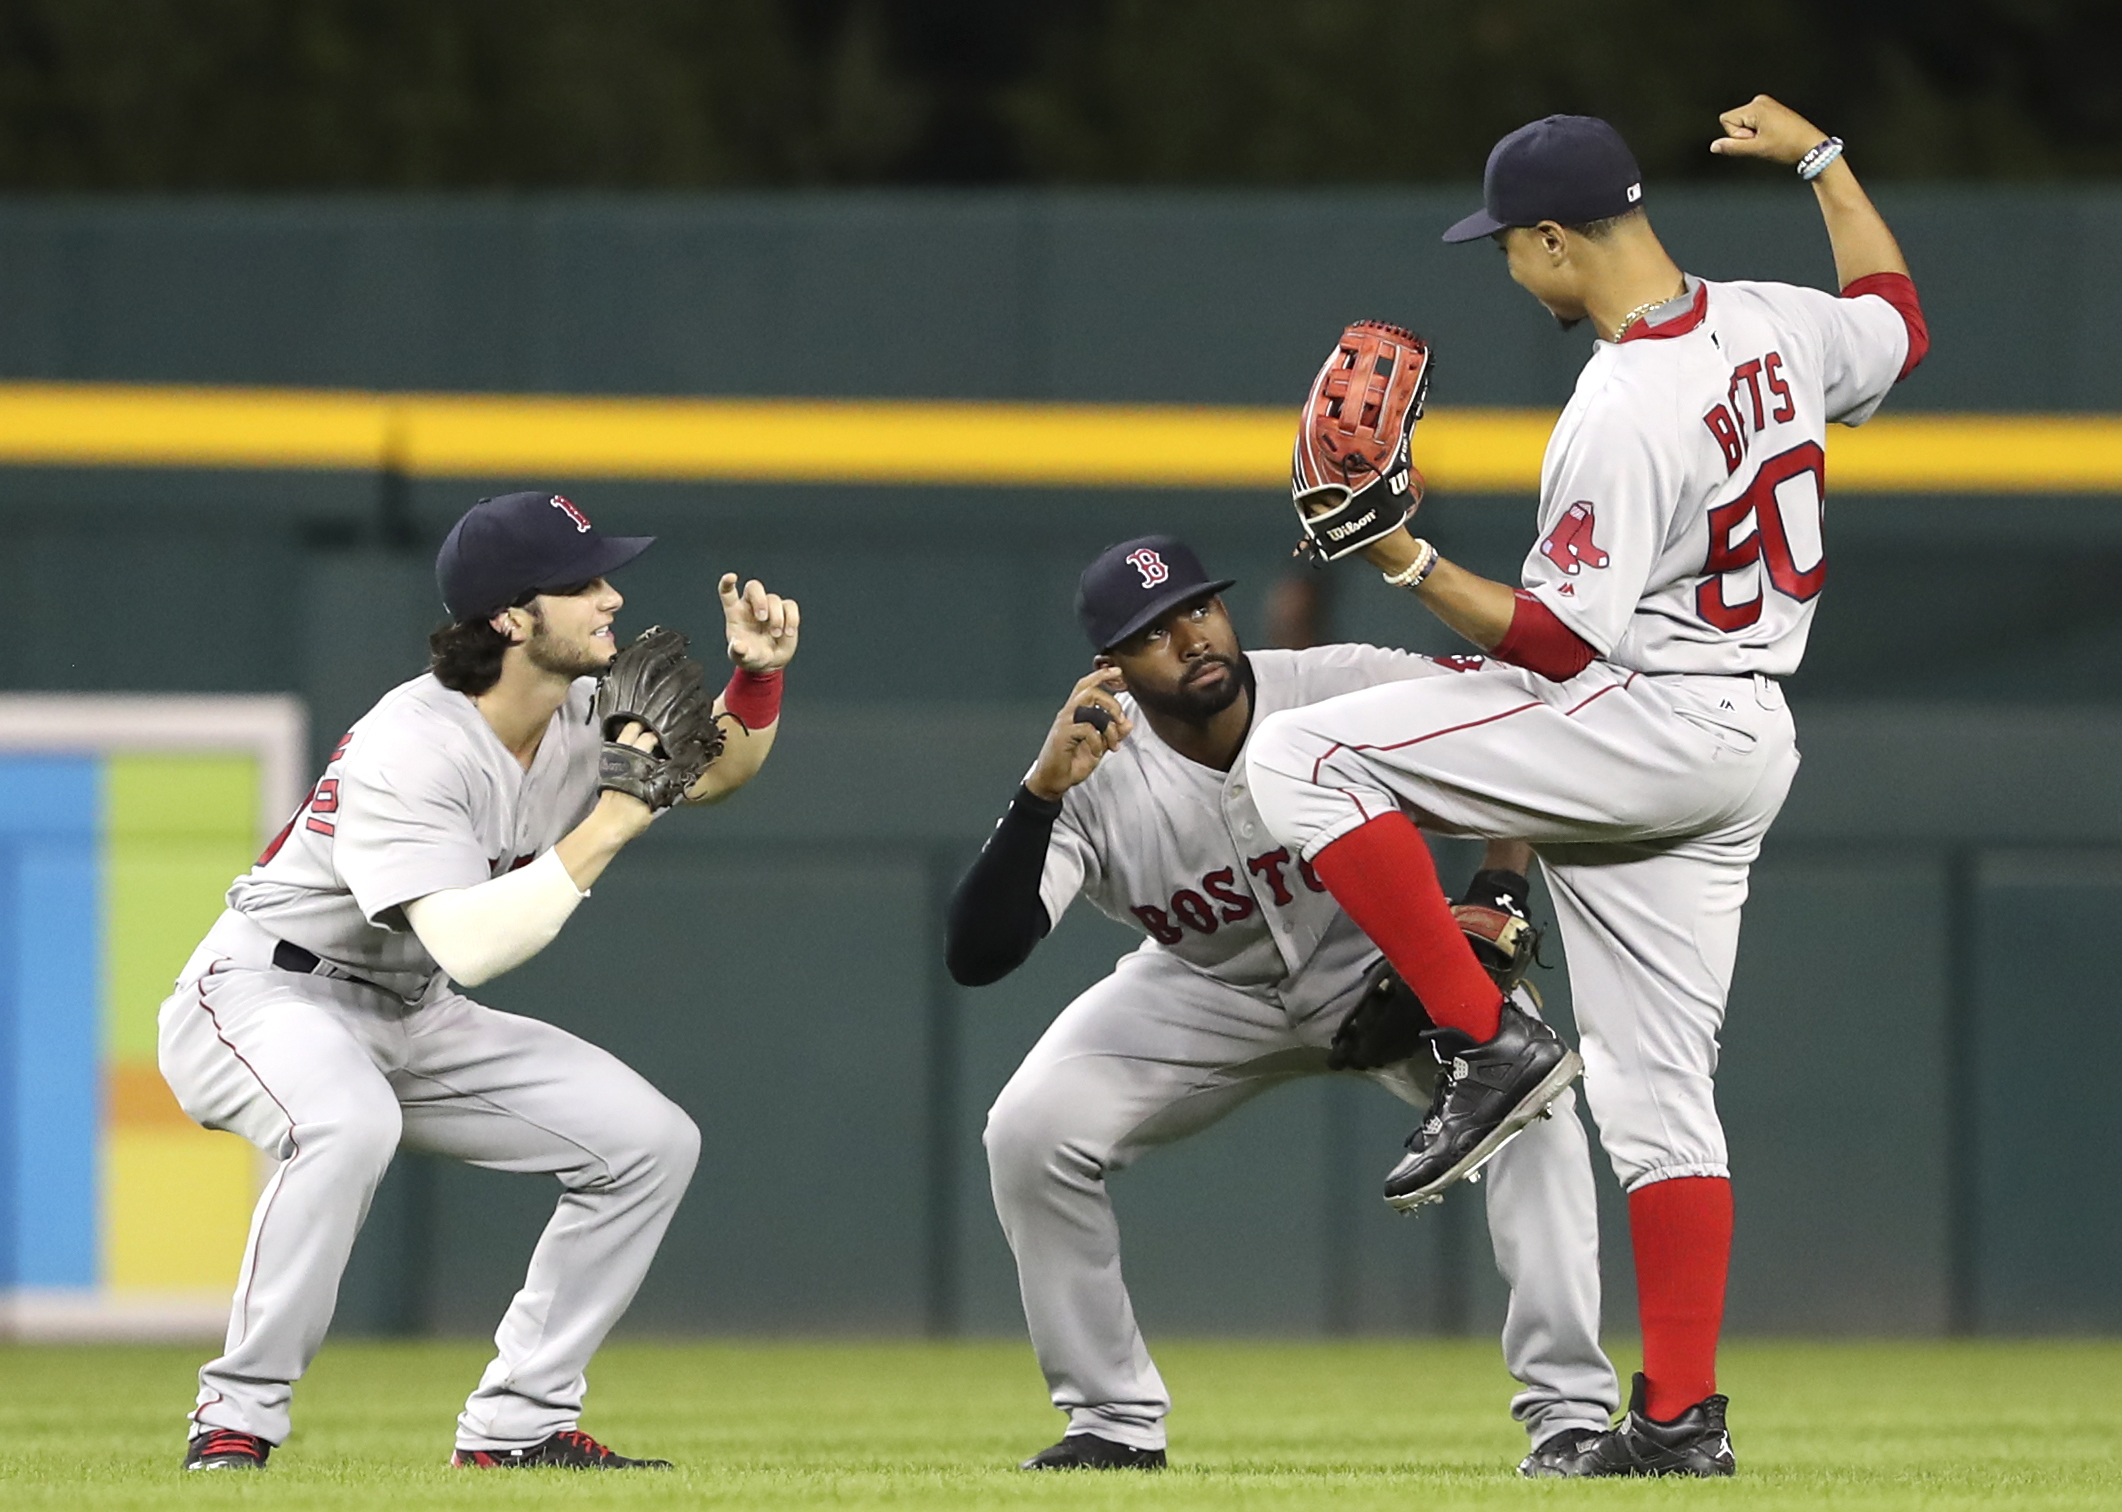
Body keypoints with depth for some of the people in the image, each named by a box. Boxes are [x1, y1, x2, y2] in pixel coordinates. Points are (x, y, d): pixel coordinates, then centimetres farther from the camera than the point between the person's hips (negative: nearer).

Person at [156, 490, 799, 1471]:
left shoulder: (582, 716, -3)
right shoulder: (409, 749, -29)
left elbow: (719, 771, 11)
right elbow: (466, 945, -39)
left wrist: (758, 674, -9)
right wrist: (606, 828, -36)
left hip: (409, 1023, 8)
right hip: (261, 994, -8)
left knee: (650, 1140, -2)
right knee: (348, 1125, -41)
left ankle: (516, 1425, 3)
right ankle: (237, 1419, -28)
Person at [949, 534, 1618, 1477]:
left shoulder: (1350, 690, -28)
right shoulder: (1097, 777, -28)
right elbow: (976, 956, -37)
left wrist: (1496, 900, -29)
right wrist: (1041, 791, -48)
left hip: (1377, 963, -1)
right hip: (1202, 992, 1)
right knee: (1029, 1133, -18)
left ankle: (1570, 1407, -22)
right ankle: (1116, 1420, -1)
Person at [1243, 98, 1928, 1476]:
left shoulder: (1622, 414, -22)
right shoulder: (1775, 330, 4)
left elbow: (1560, 639, -20)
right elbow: (1901, 324, 27)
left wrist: (1411, 564, -17)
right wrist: (1820, 158, 33)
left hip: (1652, 728, -9)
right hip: (1751, 741, 9)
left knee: (1304, 756, -9)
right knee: (1658, 1086, 11)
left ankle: (1494, 1044, -10)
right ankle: (1684, 1417, 8)